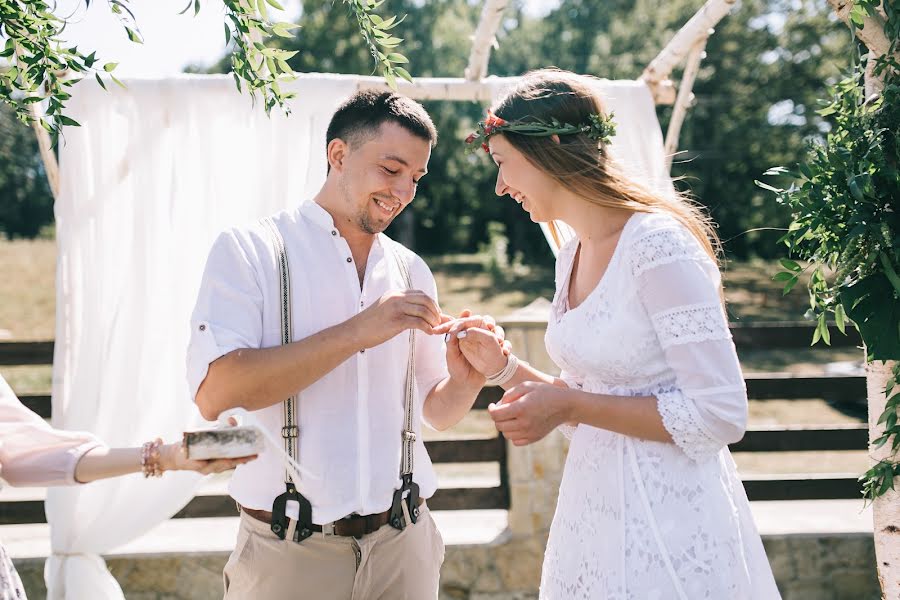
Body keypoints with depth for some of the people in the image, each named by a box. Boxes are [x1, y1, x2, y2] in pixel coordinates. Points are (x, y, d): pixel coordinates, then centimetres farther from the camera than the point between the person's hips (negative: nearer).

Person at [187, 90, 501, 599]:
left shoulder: (412, 271, 10)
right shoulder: (249, 251, -5)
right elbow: (214, 393, -19)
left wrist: (466, 379, -8)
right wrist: (357, 333, -21)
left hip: (402, 547, 5)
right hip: (289, 552, -4)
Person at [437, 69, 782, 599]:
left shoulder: (658, 246, -17)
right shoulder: (572, 257, 8)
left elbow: (719, 415, -20)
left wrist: (569, 403, -20)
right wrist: (503, 367, 3)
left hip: (667, 521, -8)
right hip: (592, 511, 8)